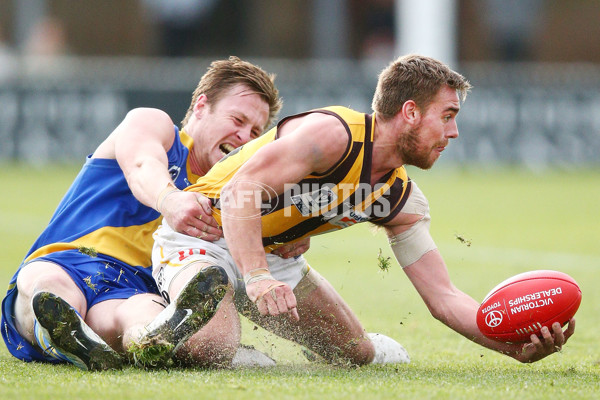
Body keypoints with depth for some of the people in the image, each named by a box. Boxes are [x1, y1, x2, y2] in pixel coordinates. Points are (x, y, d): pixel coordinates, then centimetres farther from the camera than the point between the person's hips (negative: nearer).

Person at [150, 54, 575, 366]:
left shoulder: (401, 199, -2)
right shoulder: (333, 133, -27)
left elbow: (443, 297, -3)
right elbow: (239, 190, -37)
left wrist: (516, 346, -20)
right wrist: (257, 277, -49)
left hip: (273, 255, 8)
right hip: (204, 238, -8)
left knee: (358, 354, 9)